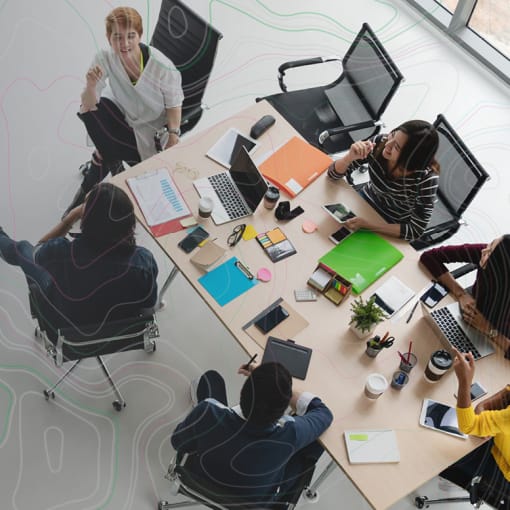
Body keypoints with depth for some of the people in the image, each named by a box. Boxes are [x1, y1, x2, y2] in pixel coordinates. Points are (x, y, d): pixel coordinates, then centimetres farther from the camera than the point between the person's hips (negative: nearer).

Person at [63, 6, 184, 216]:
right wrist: (91, 84, -41)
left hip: (148, 126, -3)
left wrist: (173, 137, -21)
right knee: (89, 112, -25)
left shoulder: (161, 65, -29)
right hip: (119, 110, 4)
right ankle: (111, 162, 0)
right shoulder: (105, 58, -22)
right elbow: (88, 107, -21)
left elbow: (173, 103, -13)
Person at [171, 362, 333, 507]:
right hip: (257, 501, 0)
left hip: (202, 480, 1)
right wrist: (280, 386, -15)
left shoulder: (208, 414, -41)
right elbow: (324, 413, -15)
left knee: (211, 377, 11)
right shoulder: (290, 433, -40)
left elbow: (178, 443, -16)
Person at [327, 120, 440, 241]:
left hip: (392, 226, -3)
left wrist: (366, 224, -35)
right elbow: (333, 173, -15)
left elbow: (416, 231, -27)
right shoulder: (379, 143, -26)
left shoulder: (427, 178, -34)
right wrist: (351, 156, -37)